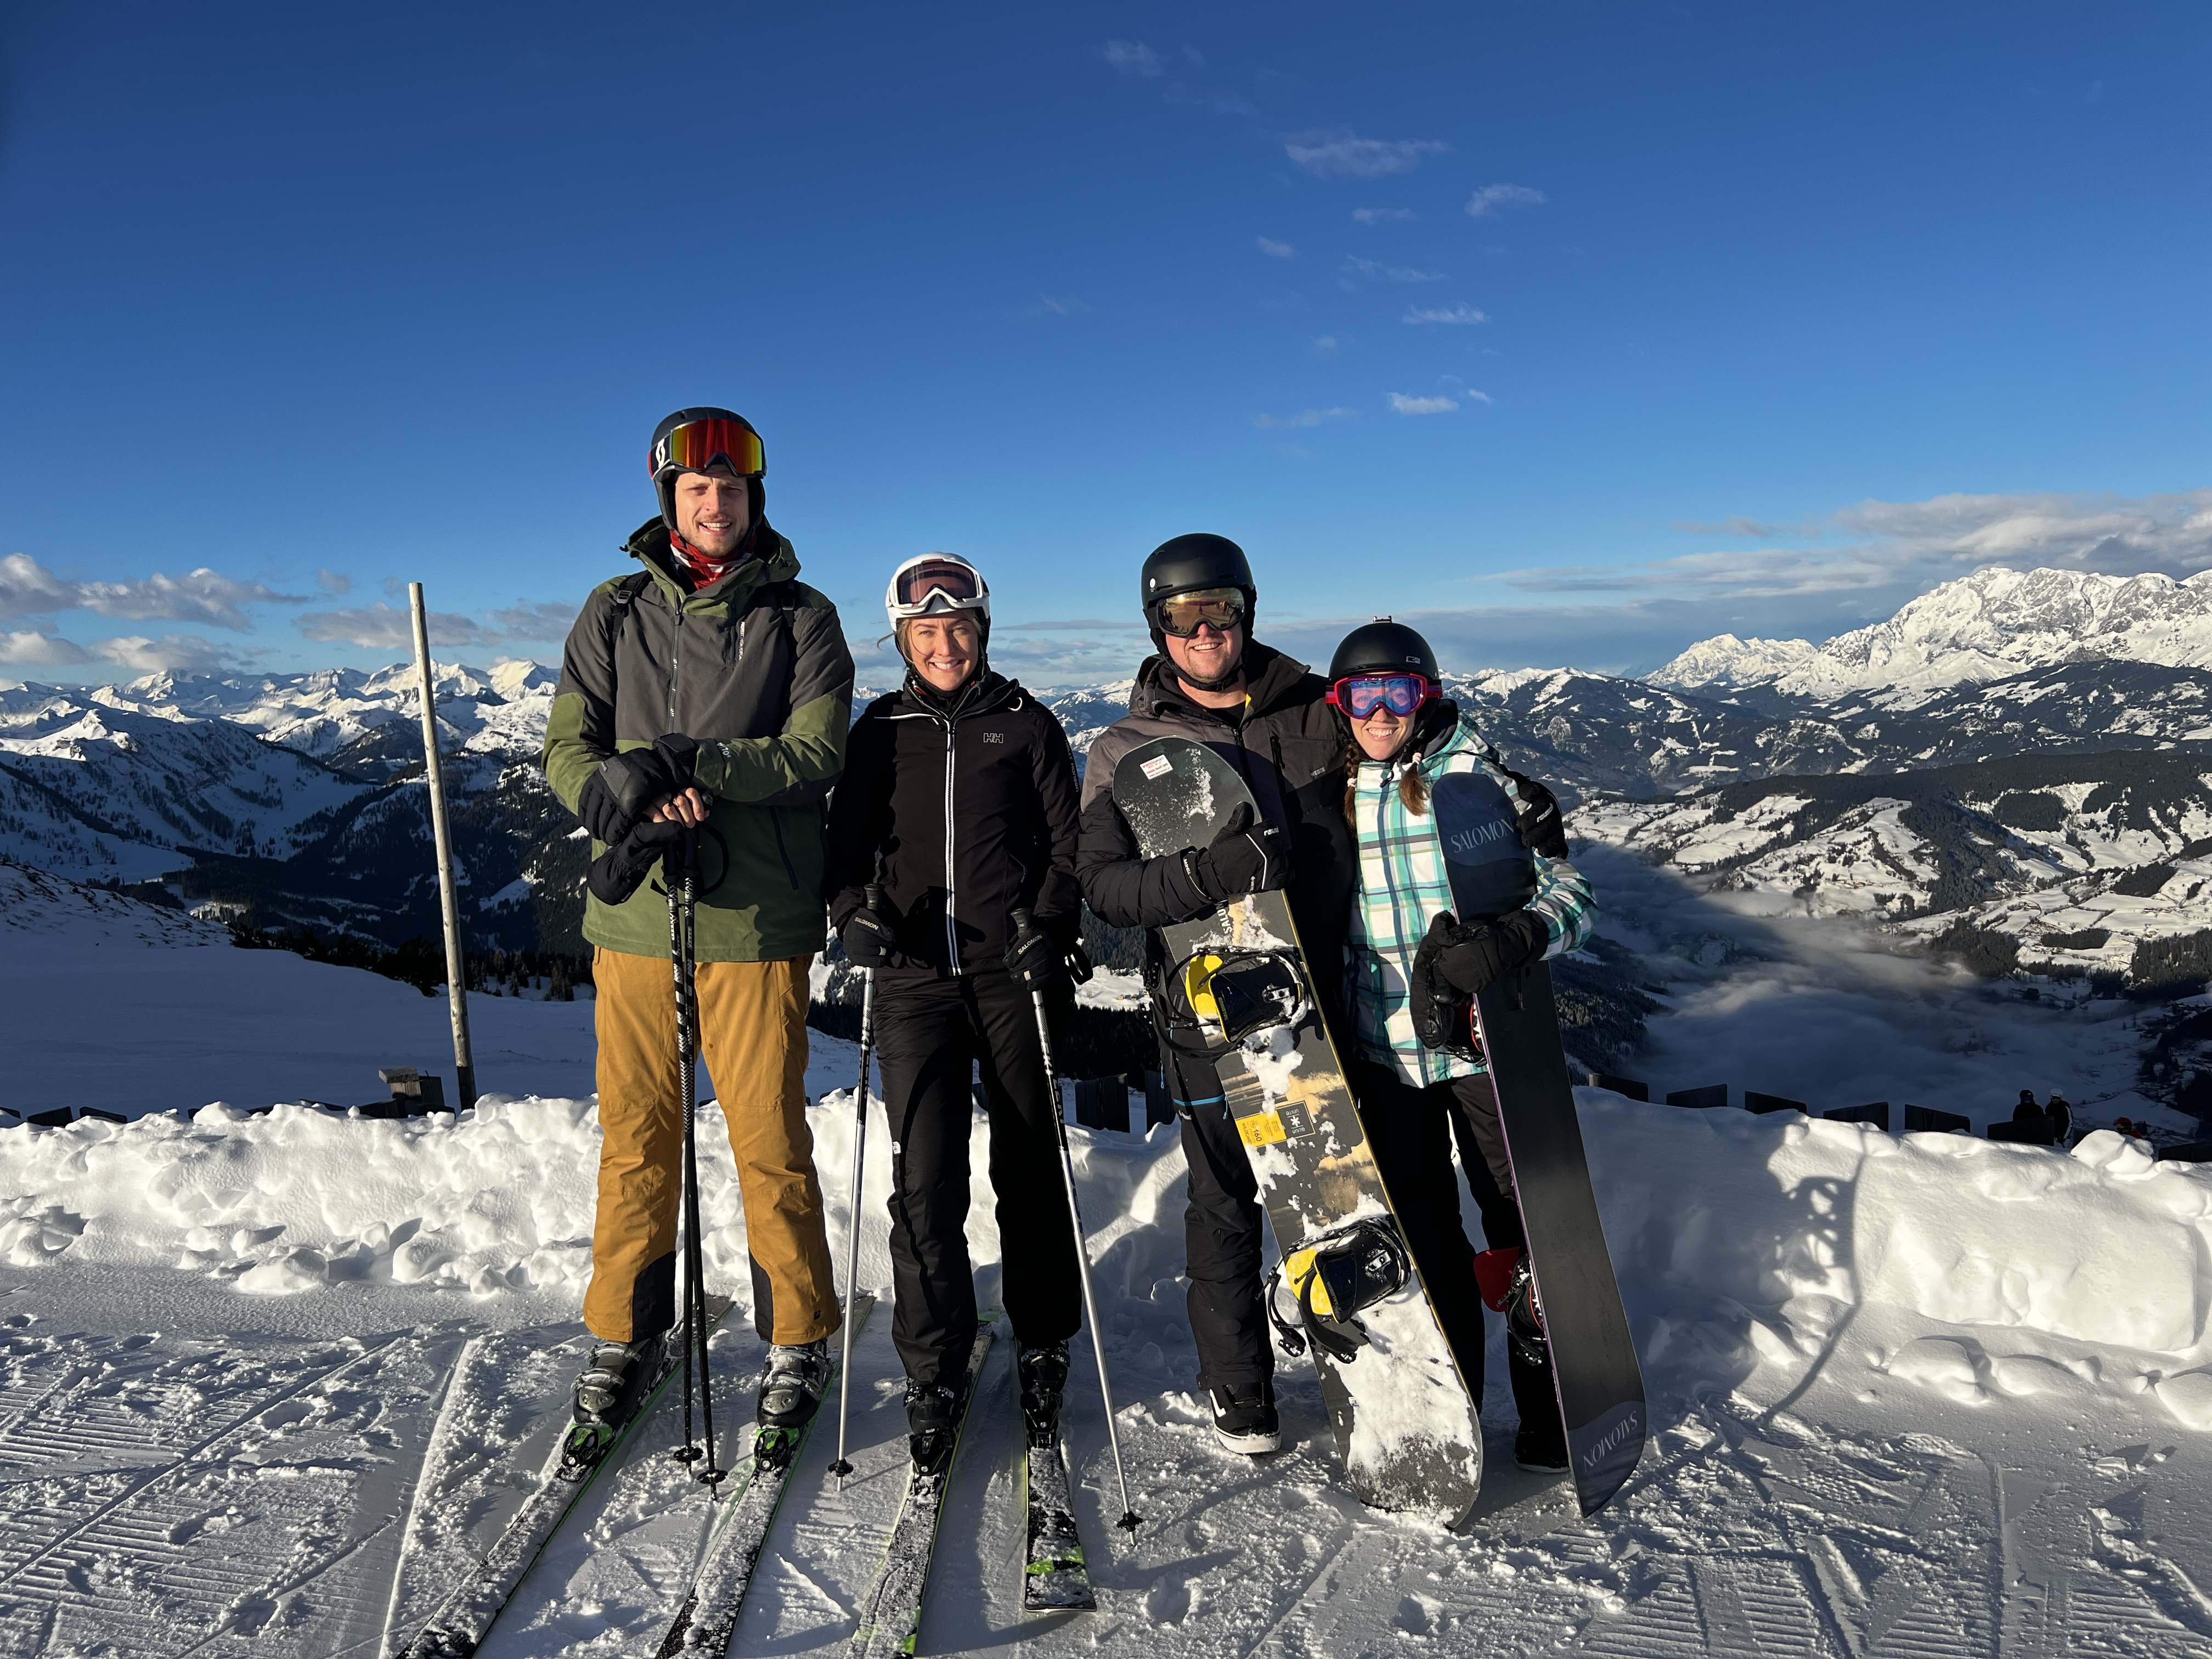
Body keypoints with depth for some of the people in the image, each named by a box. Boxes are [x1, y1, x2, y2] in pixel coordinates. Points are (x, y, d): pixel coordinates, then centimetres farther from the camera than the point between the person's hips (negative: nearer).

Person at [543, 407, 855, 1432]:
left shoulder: (800, 618, 4)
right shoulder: (615, 614, 11)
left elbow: (818, 750, -8)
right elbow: (567, 749, 4)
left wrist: (691, 761, -20)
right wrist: (627, 793, -18)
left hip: (756, 922, -2)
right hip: (633, 919, 2)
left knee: (770, 1142, 3)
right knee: (635, 1139, 10)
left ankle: (797, 1341, 21)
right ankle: (621, 1335, 28)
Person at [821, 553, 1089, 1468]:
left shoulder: (1027, 725, 7)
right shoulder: (878, 733, 11)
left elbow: (1068, 845, 6)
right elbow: (848, 842, 13)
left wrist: (1052, 929, -10)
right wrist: (855, 911, -7)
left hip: (1015, 974, -1)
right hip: (916, 978, 1)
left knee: (1030, 1170, 8)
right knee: (924, 1179, -5)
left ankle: (1044, 1346, 28)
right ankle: (934, 1372, 11)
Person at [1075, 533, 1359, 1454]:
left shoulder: (1317, 712, 5)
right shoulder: (1124, 751, 0)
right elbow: (1102, 882, -10)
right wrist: (1207, 874, -27)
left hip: (1319, 991, 3)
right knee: (1227, 1198, 6)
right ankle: (1240, 1390, 25)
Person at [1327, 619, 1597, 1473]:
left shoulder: (1478, 777, -6)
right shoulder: (1331, 797, 4)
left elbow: (1570, 895, -8)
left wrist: (1508, 940, -28)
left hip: (1485, 1042, -3)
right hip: (1384, 1051, 3)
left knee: (1526, 1224, 6)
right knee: (1420, 1235, 12)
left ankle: (1551, 1411, 26)